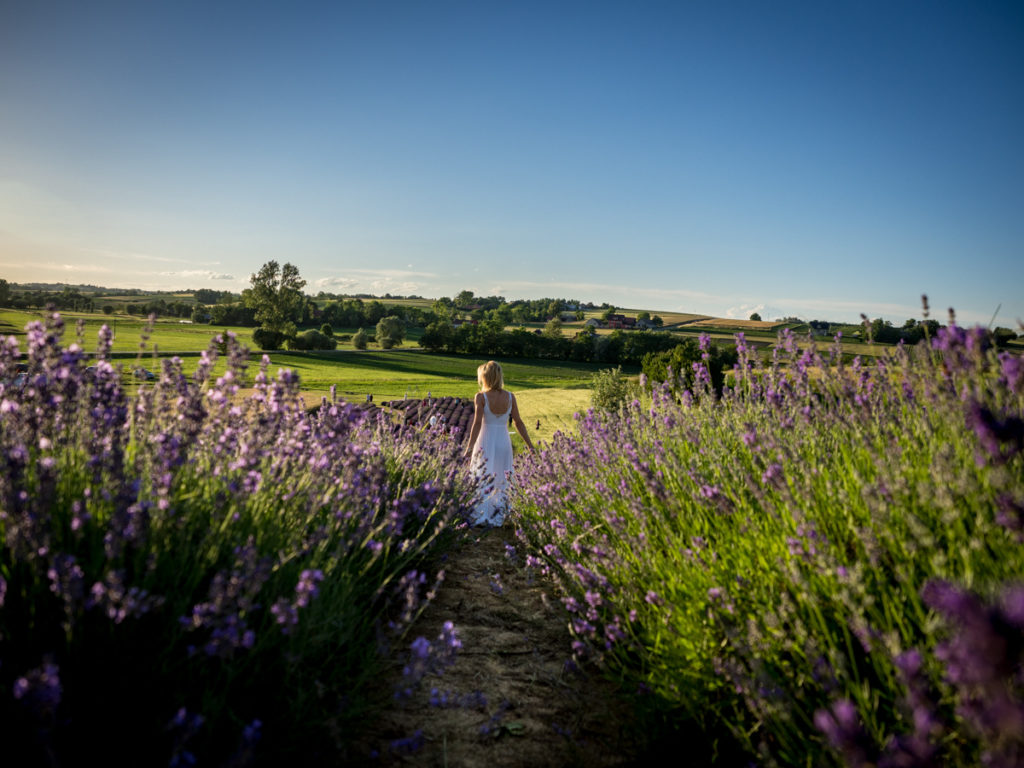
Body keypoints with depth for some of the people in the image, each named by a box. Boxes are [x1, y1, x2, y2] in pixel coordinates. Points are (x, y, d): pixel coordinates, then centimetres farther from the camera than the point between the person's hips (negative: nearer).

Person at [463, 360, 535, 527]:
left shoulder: (481, 397, -11)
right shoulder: (510, 396, -1)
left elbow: (477, 423, -19)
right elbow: (518, 422, 1)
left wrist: (470, 448, -21)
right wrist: (530, 445, 8)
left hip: (485, 444, -3)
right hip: (504, 443, 3)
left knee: (481, 482, 9)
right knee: (501, 481, 16)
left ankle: (479, 517, 11)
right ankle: (497, 517, 22)